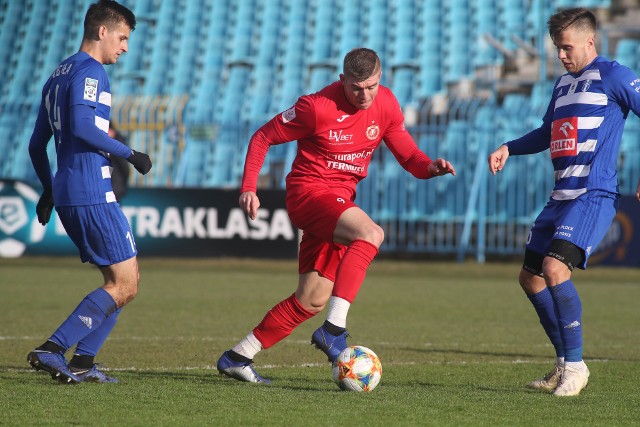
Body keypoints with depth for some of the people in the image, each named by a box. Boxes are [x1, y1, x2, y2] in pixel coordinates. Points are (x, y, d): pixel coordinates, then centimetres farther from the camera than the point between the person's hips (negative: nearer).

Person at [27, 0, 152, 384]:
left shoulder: (59, 75, 20)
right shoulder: (90, 71, -8)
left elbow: (37, 144, 24)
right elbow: (82, 126, -24)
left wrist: (49, 190, 34)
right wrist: (129, 154, -15)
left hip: (67, 195, 10)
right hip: (92, 196, -10)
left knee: (122, 281, 14)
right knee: (125, 286, -7)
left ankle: (82, 363, 7)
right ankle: (53, 349, -13)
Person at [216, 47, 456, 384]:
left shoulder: (386, 105, -1)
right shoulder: (317, 107, -16)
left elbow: (408, 155, 6)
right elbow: (262, 137, -5)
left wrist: (430, 166, -17)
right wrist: (249, 188, -14)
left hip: (340, 200, 7)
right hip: (308, 191, -7)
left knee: (313, 301, 6)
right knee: (371, 233, -33)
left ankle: (237, 357, 17)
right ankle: (333, 330, -37)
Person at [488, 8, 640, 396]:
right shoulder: (563, 83, 19)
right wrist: (508, 149, 18)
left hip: (594, 196, -9)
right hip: (562, 197, 9)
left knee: (555, 268, -25)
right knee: (530, 276, 11)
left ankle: (575, 365, -13)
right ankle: (565, 365, 21)